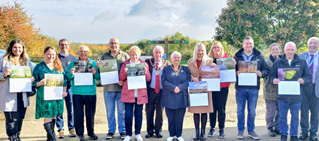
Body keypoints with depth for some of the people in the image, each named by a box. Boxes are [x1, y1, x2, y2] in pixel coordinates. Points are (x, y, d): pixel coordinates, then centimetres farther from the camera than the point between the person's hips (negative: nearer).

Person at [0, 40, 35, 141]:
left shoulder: (27, 61, 13)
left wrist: (32, 79, 0)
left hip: (23, 95, 5)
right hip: (9, 95, -4)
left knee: (20, 118, 13)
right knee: (12, 119, -6)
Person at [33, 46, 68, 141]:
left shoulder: (59, 67, 11)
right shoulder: (39, 67, 0)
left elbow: (64, 80, 15)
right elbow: (34, 83, 0)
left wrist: (64, 91, 2)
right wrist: (40, 83, -21)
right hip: (45, 96, -4)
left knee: (53, 116, 10)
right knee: (47, 116, -8)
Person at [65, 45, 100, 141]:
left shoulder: (93, 63, 9)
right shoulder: (73, 63, 8)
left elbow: (98, 78, 4)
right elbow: (67, 77, 3)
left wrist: (95, 73, -16)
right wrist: (71, 74, -17)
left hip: (91, 92, 1)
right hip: (77, 92, 0)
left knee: (90, 113, 6)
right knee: (78, 114, 3)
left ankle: (91, 132, 19)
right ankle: (80, 133, 14)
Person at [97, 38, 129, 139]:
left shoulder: (125, 56, 6)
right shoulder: (104, 56, 12)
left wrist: (123, 81, -13)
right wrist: (98, 67, -8)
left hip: (121, 88, -2)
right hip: (108, 88, 2)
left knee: (122, 111, 4)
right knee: (110, 112, 8)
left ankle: (122, 131, 15)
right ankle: (111, 131, 19)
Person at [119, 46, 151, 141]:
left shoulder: (144, 64, 9)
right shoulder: (125, 63, 7)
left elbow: (148, 79, 5)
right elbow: (121, 78, 2)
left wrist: (146, 72, -14)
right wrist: (125, 72, -17)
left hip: (140, 93, 1)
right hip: (128, 93, -1)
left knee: (139, 114, 7)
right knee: (128, 114, -3)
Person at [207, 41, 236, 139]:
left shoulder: (226, 58, 2)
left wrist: (233, 64, -16)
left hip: (223, 87, -1)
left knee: (221, 109, 2)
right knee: (212, 108, 6)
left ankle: (221, 130, 14)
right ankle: (212, 128, 20)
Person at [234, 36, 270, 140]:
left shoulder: (259, 56, 7)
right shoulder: (237, 56, 5)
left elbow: (266, 70, 7)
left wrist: (261, 73, -13)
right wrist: (236, 73, -15)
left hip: (253, 88, 1)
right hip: (240, 87, 0)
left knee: (252, 111, 8)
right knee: (240, 111, 6)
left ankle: (251, 130, 22)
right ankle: (240, 130, 19)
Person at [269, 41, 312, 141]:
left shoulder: (302, 63, 6)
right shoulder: (278, 63, 6)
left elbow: (309, 77, 4)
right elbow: (271, 75, 7)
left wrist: (303, 80, -17)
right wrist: (274, 80, -16)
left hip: (296, 96, 0)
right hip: (282, 95, 0)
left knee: (295, 116, 10)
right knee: (282, 116, 8)